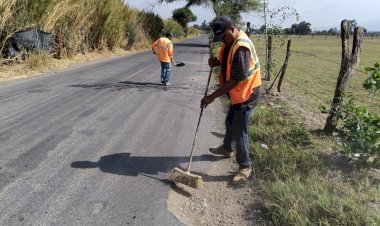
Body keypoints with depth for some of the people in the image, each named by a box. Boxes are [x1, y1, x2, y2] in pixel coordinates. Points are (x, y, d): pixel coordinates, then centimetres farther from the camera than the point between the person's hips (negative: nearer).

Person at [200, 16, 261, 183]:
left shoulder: (242, 47, -28)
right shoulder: (230, 42, 4)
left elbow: (235, 79, -30)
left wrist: (213, 96, -29)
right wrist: (217, 62, -5)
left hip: (246, 93, -10)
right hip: (237, 93, 10)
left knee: (239, 130, -4)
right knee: (230, 123, 24)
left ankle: (245, 166, 12)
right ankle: (227, 148, 48)